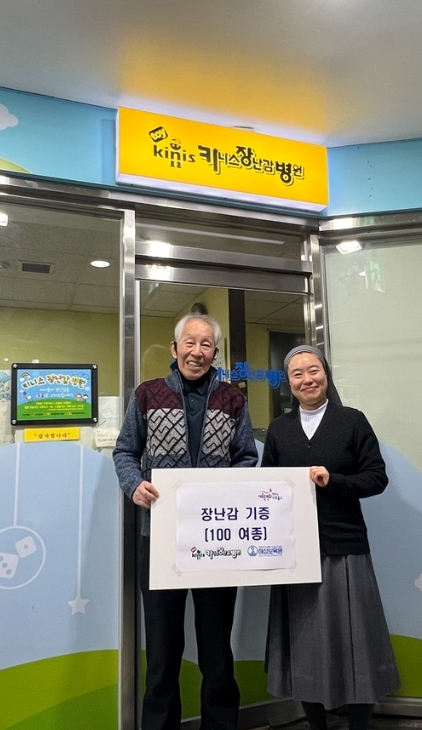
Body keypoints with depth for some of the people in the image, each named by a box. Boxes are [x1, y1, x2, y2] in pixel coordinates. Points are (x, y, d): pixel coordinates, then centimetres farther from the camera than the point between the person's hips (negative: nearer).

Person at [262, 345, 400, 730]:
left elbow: (377, 478, -5)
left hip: (344, 549, -2)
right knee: (304, 644, 13)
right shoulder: (278, 429, 7)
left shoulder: (352, 420, -1)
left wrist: (332, 481, -18)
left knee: (352, 641, 8)